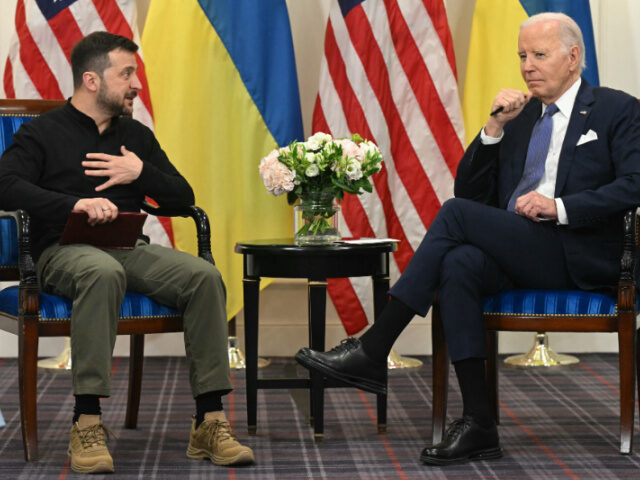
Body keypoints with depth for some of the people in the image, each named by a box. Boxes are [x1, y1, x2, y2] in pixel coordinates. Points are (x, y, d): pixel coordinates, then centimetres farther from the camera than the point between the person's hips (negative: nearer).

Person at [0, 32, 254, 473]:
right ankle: (88, 425, -42)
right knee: (104, 272, -41)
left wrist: (141, 172, 1)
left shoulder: (137, 135, 23)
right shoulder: (43, 133, 7)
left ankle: (210, 421, -26)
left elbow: (183, 198, 20)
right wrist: (76, 203, -22)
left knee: (204, 276, -24)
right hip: (64, 251, -5)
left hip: (129, 249, 5)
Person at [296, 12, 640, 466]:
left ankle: (373, 350, -20)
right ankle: (478, 424, -29)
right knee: (458, 265, -29)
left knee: (457, 215, -23)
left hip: (580, 258, -5)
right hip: (514, 255, 5)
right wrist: (495, 127, 1)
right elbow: (472, 192, 14)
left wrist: (560, 206, -17)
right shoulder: (519, 115, 21)